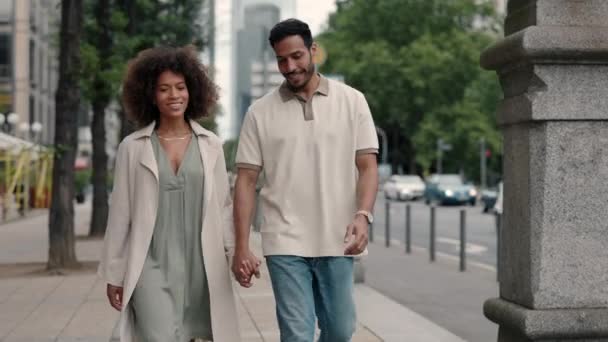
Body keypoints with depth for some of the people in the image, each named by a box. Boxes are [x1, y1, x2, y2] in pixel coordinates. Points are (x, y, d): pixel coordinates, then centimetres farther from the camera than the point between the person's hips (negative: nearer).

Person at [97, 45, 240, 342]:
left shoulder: (210, 145, 7)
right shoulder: (132, 148, 3)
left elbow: (223, 205, 8)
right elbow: (119, 214, 5)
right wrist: (114, 273, 5)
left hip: (201, 265, 2)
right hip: (151, 266, -2)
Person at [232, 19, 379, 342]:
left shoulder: (352, 101, 3)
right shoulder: (260, 112, 2)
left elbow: (367, 166, 1)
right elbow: (246, 180, 2)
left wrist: (362, 215, -18)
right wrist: (241, 247, -5)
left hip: (337, 242, 1)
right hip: (285, 244, -1)